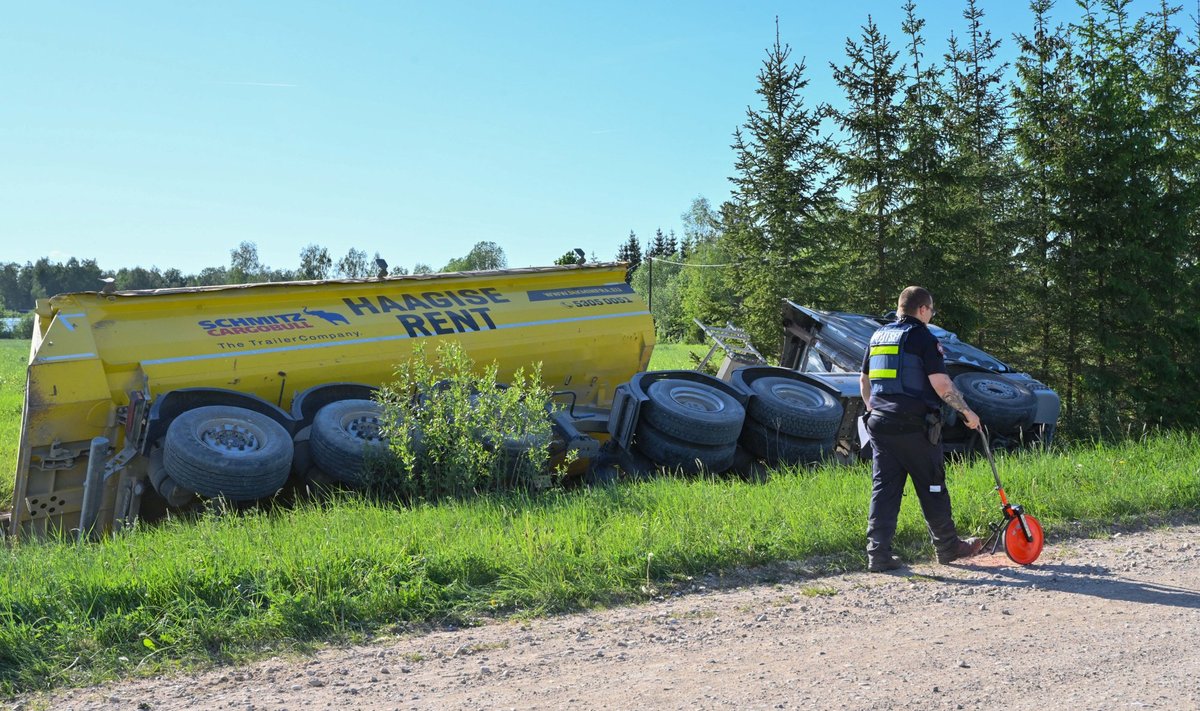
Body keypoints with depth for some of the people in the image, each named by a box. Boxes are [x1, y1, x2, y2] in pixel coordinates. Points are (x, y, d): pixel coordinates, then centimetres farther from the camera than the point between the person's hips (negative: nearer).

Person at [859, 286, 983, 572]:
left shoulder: (878, 336, 13)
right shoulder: (923, 337, -8)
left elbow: (864, 380, 21)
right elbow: (941, 384, -15)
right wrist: (967, 411, -3)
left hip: (880, 423, 6)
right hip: (915, 427, -6)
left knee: (883, 489, 5)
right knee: (932, 488, 8)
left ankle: (878, 554, 1)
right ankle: (947, 547, 21)